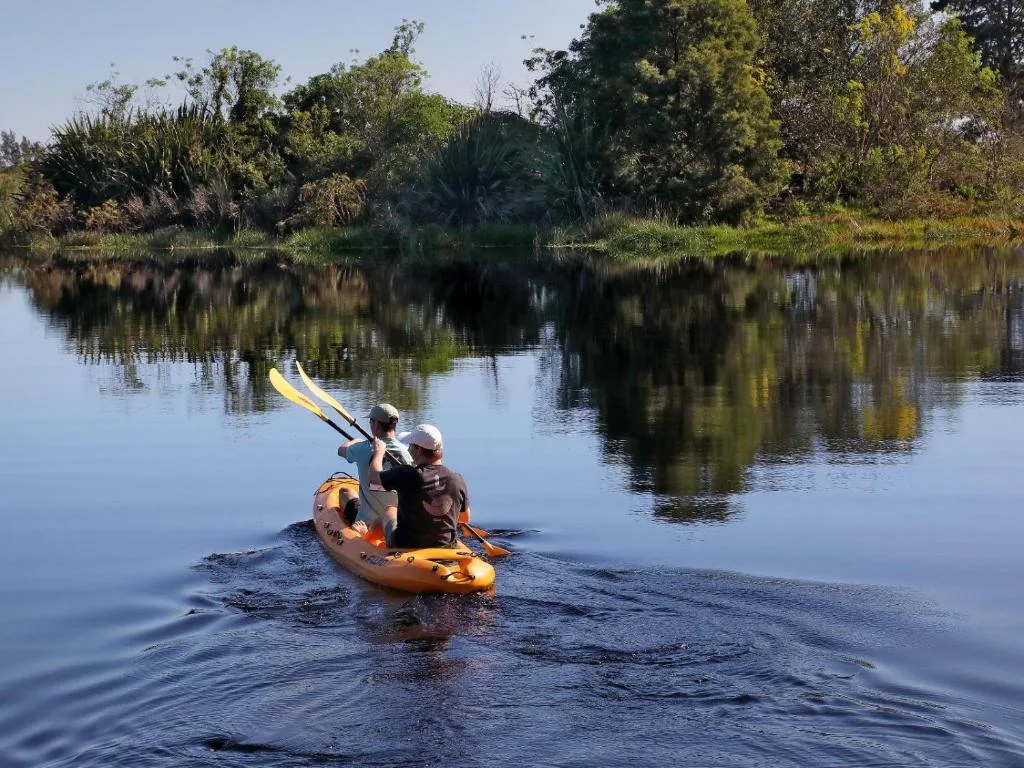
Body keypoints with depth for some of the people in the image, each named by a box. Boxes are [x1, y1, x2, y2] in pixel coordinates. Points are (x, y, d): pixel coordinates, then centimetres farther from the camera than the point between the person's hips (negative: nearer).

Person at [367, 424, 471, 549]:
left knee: (390, 511, 29)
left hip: (405, 546, -2)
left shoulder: (407, 476, -22)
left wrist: (379, 451, 14)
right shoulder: (457, 480, -13)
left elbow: (374, 476, -4)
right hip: (446, 547, 2)